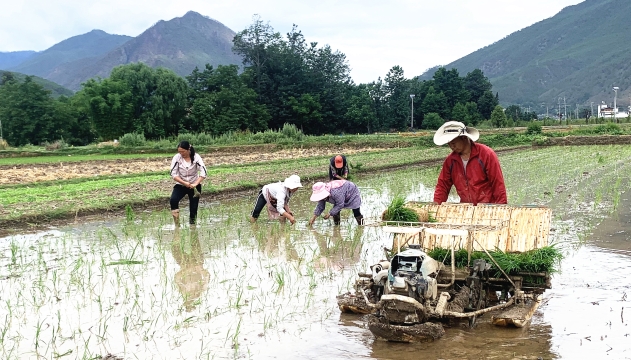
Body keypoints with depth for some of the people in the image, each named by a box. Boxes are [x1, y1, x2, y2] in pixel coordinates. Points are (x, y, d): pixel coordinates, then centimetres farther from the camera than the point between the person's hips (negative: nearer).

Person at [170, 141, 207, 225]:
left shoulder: (196, 157, -12)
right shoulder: (177, 158, -10)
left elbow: (203, 173, -18)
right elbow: (173, 174, -10)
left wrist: (195, 184, -31)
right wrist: (184, 183, -22)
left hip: (194, 186, 0)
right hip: (181, 185, 0)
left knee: (194, 207, -3)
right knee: (173, 200, -25)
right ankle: (177, 224, -18)